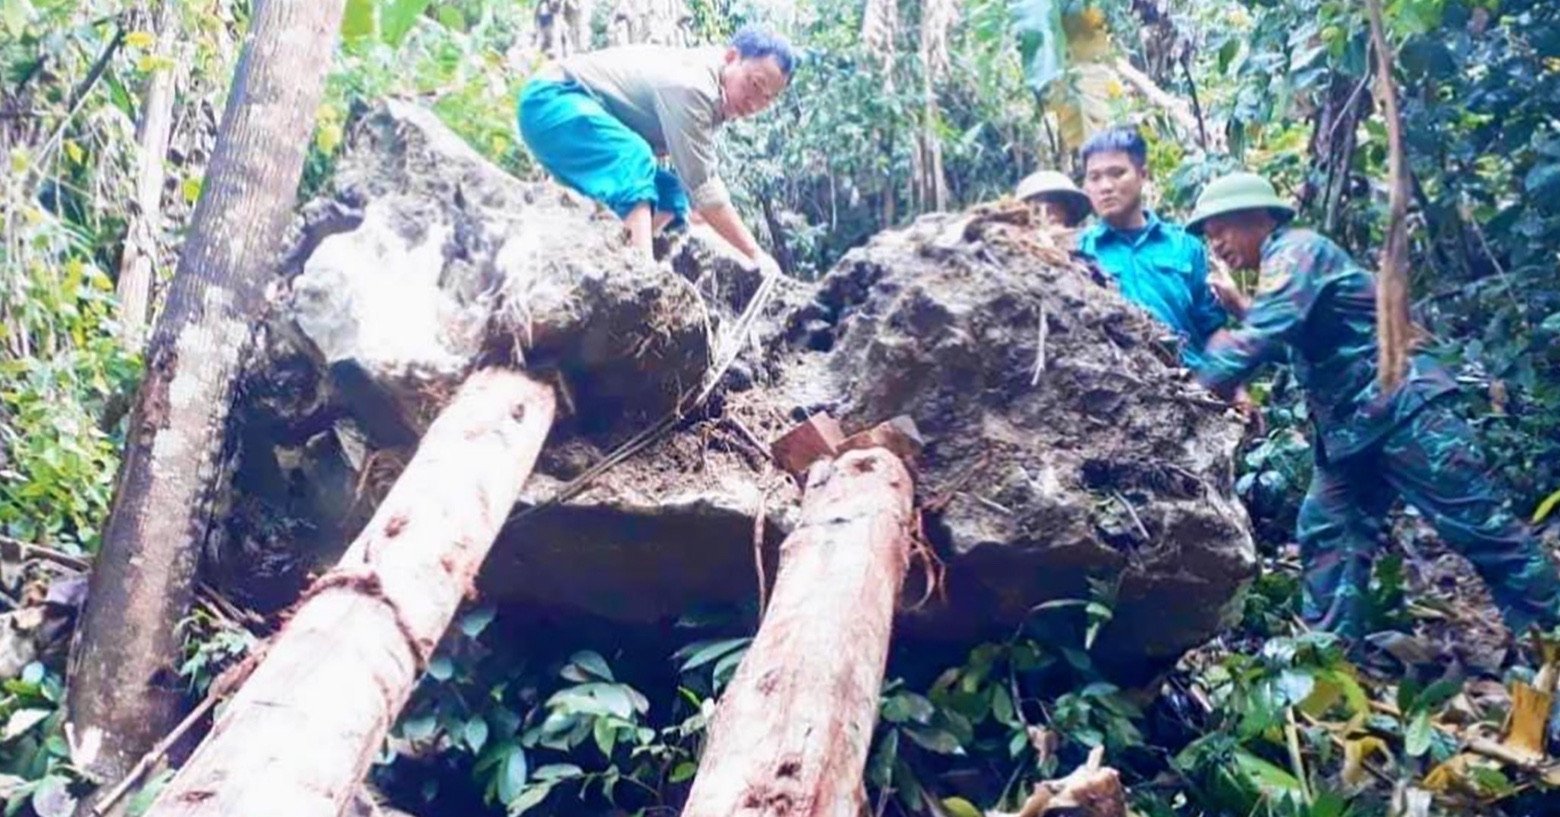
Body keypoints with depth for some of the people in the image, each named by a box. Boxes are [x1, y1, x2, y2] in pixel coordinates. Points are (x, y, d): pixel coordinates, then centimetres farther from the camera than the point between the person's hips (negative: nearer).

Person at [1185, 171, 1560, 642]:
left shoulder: (1295, 251, -11)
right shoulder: (1278, 268, 20)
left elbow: (1261, 339, -24)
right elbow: (1284, 344, 22)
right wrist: (1236, 307, 12)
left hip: (1401, 408, -10)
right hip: (1350, 427, 10)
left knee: (1477, 527, -6)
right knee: (1326, 534, 2)